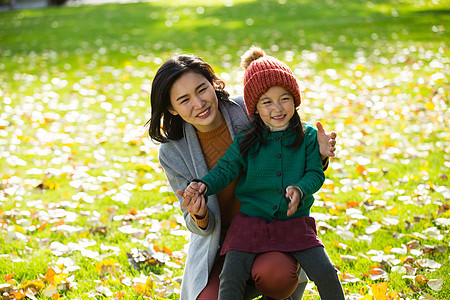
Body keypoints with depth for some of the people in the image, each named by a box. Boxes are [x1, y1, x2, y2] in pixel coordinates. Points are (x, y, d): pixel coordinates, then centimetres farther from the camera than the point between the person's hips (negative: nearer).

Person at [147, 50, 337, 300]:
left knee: (276, 274, -34)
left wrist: (318, 155, -21)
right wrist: (198, 216, -29)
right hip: (220, 243, 1)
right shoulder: (173, 154, -10)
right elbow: (202, 228, -4)